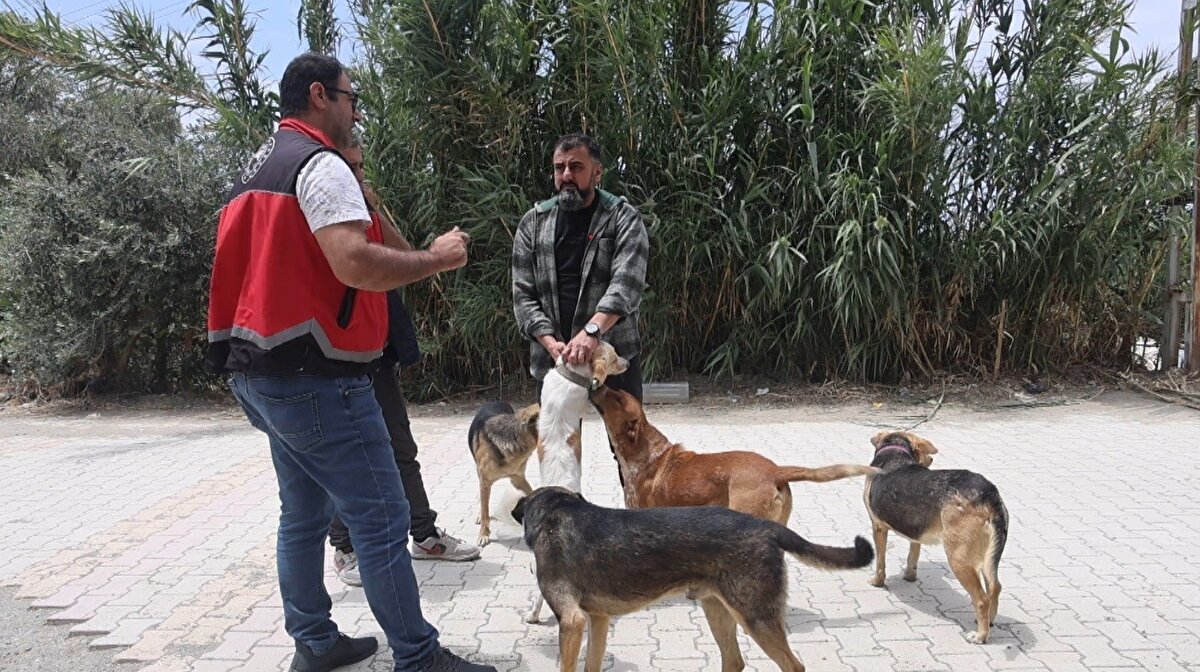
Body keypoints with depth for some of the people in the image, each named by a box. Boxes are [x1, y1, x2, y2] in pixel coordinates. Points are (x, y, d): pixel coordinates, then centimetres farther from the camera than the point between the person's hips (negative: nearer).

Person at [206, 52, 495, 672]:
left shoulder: (258, 169, 19)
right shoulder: (319, 164, -12)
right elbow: (356, 264, -26)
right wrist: (437, 258, -14)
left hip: (259, 371, 10)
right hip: (315, 377, -10)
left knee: (304, 514, 17)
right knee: (382, 520, -5)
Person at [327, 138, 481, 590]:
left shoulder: (364, 212, 12)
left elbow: (405, 259, 2)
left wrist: (375, 211, -6)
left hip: (377, 353, 6)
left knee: (402, 450, 13)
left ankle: (425, 535, 24)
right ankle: (345, 548, 17)